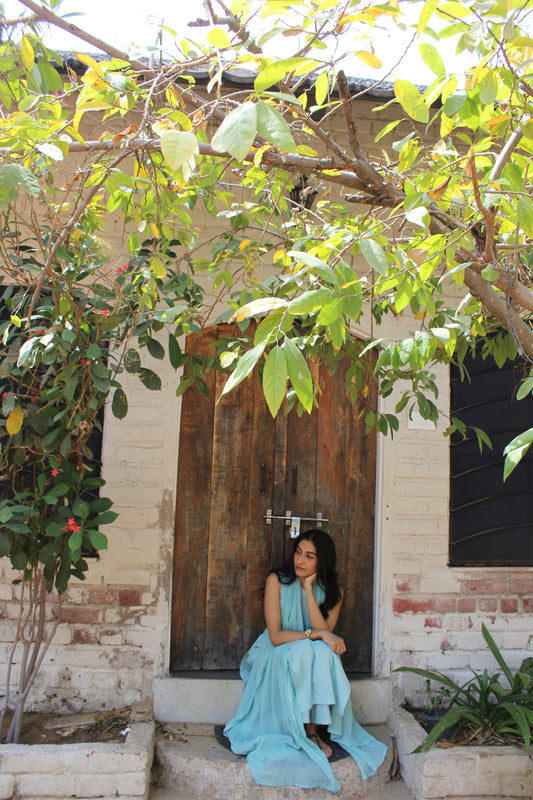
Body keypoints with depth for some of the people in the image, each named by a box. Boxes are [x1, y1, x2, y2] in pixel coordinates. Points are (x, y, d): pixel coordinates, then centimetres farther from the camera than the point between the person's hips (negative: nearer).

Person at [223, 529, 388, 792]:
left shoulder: (332, 590, -2)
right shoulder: (277, 580, -11)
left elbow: (325, 632, -17)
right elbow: (275, 636, -16)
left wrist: (308, 588, -20)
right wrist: (317, 634, -22)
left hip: (311, 660, 3)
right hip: (277, 656, -2)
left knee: (323, 653, -30)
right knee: (303, 651, -33)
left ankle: (314, 728, -19)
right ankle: (309, 731, -19)